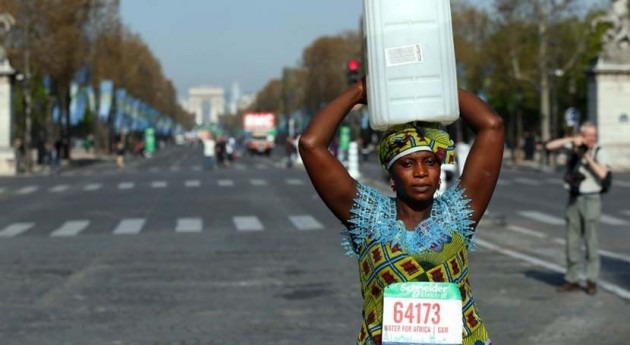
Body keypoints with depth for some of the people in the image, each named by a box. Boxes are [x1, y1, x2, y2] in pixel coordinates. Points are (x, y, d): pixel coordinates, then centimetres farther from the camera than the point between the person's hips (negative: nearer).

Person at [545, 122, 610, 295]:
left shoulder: (600, 152, -7)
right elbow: (550, 146, -3)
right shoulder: (572, 147, 3)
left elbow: (602, 174, -22)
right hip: (573, 200, 4)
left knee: (591, 242, -3)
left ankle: (592, 281, 3)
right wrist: (571, 140, -12)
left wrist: (587, 156, -21)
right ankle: (572, 280, 15)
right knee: (572, 241, 7)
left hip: (591, 200, -4)